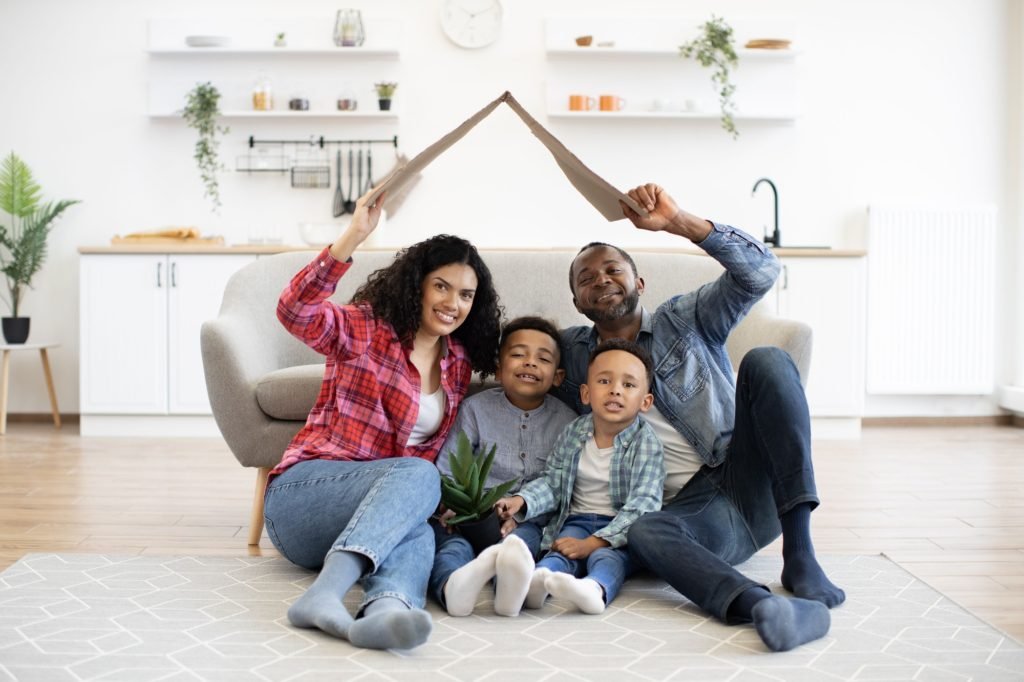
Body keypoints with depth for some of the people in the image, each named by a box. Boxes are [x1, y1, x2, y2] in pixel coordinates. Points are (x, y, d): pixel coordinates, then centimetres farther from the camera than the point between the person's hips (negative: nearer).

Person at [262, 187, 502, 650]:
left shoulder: (458, 364, 15)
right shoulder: (364, 329, -2)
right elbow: (295, 312, -23)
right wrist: (352, 238, -33)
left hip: (368, 517, 4)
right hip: (302, 491, -4)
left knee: (418, 534, -34)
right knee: (417, 475, -34)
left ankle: (385, 608, -69)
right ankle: (326, 593, -54)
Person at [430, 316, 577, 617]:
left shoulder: (566, 421, 7)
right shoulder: (475, 408, 7)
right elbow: (445, 469, 3)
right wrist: (448, 505, -18)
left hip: (526, 522, 0)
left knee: (530, 534, -35)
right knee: (453, 543, -33)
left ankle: (510, 583, -69)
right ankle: (452, 586, -67)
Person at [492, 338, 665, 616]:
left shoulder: (646, 442, -10)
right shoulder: (573, 434, 4)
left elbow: (642, 504, -17)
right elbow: (551, 483, 11)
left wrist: (594, 542, -25)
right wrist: (521, 501, -12)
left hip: (622, 530, -3)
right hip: (578, 521, 3)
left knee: (606, 556, -33)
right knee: (561, 552, -28)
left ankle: (595, 588, -66)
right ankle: (534, 581, -59)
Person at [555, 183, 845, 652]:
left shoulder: (684, 320, 11)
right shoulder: (573, 353, 18)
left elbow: (760, 271, -4)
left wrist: (677, 221, -18)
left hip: (749, 481, 0)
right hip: (688, 508, 0)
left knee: (765, 361, -23)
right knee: (643, 532, -35)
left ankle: (799, 555, -31)